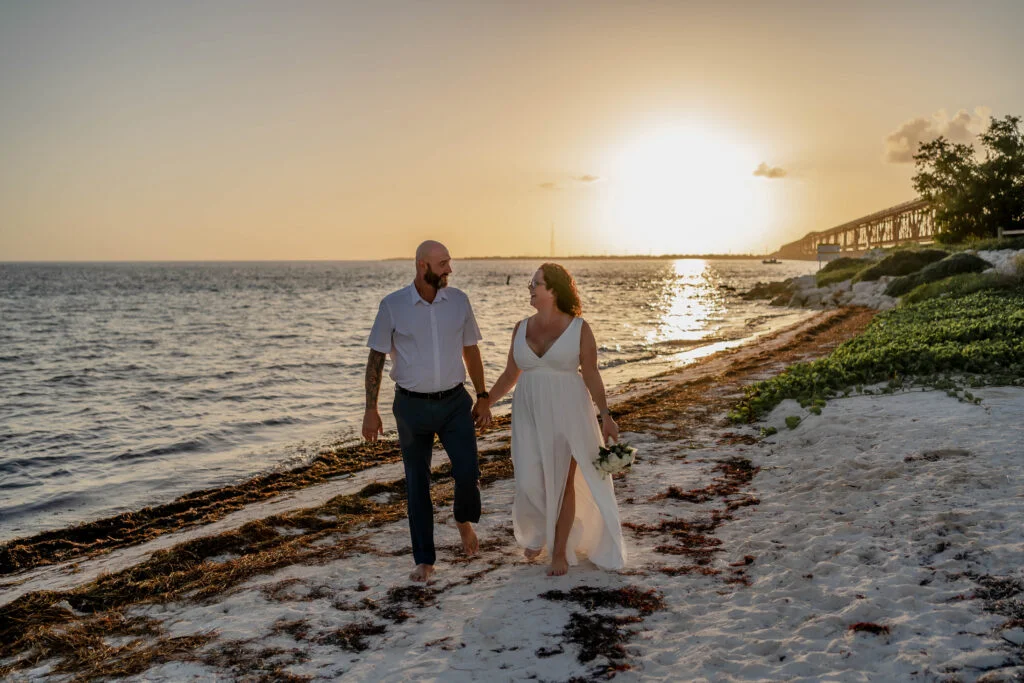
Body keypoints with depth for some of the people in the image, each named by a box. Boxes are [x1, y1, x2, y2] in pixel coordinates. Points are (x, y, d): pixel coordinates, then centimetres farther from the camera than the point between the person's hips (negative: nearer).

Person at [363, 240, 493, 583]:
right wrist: (370, 410, -4)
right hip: (412, 406, -1)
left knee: (468, 473, -8)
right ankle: (424, 560, 19)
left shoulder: (458, 300, 0)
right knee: (417, 483, 6)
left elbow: (470, 350, 9)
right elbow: (376, 358, -2)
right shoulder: (393, 305, -8)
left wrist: (483, 397, 8)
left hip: (455, 402, 2)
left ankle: (464, 521, 27)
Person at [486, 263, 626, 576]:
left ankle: (560, 551, 16)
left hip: (567, 414, -3)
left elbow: (592, 376, -5)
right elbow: (509, 376, 11)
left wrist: (605, 416, -12)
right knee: (530, 483, -1)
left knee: (563, 482, 2)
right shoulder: (521, 328, 5)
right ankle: (539, 532, 30)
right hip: (529, 415, 3)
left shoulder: (579, 328, -6)